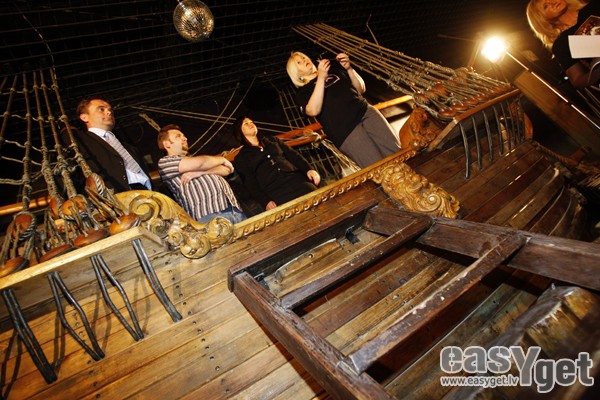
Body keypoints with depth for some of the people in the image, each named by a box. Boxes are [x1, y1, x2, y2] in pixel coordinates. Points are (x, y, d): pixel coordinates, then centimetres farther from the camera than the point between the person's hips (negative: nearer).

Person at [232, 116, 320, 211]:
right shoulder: (241, 158, 16)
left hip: (295, 177, 3)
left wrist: (308, 169, -1)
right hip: (273, 188, -3)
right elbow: (250, 183, 4)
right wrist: (265, 201, -13)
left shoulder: (272, 140, 27)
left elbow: (293, 155, 18)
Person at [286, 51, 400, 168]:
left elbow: (361, 89, 23)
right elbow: (313, 111, -9)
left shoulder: (333, 68, 25)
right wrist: (321, 77, -11)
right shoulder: (302, 92, 13)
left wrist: (349, 68, 7)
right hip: (343, 129, -4)